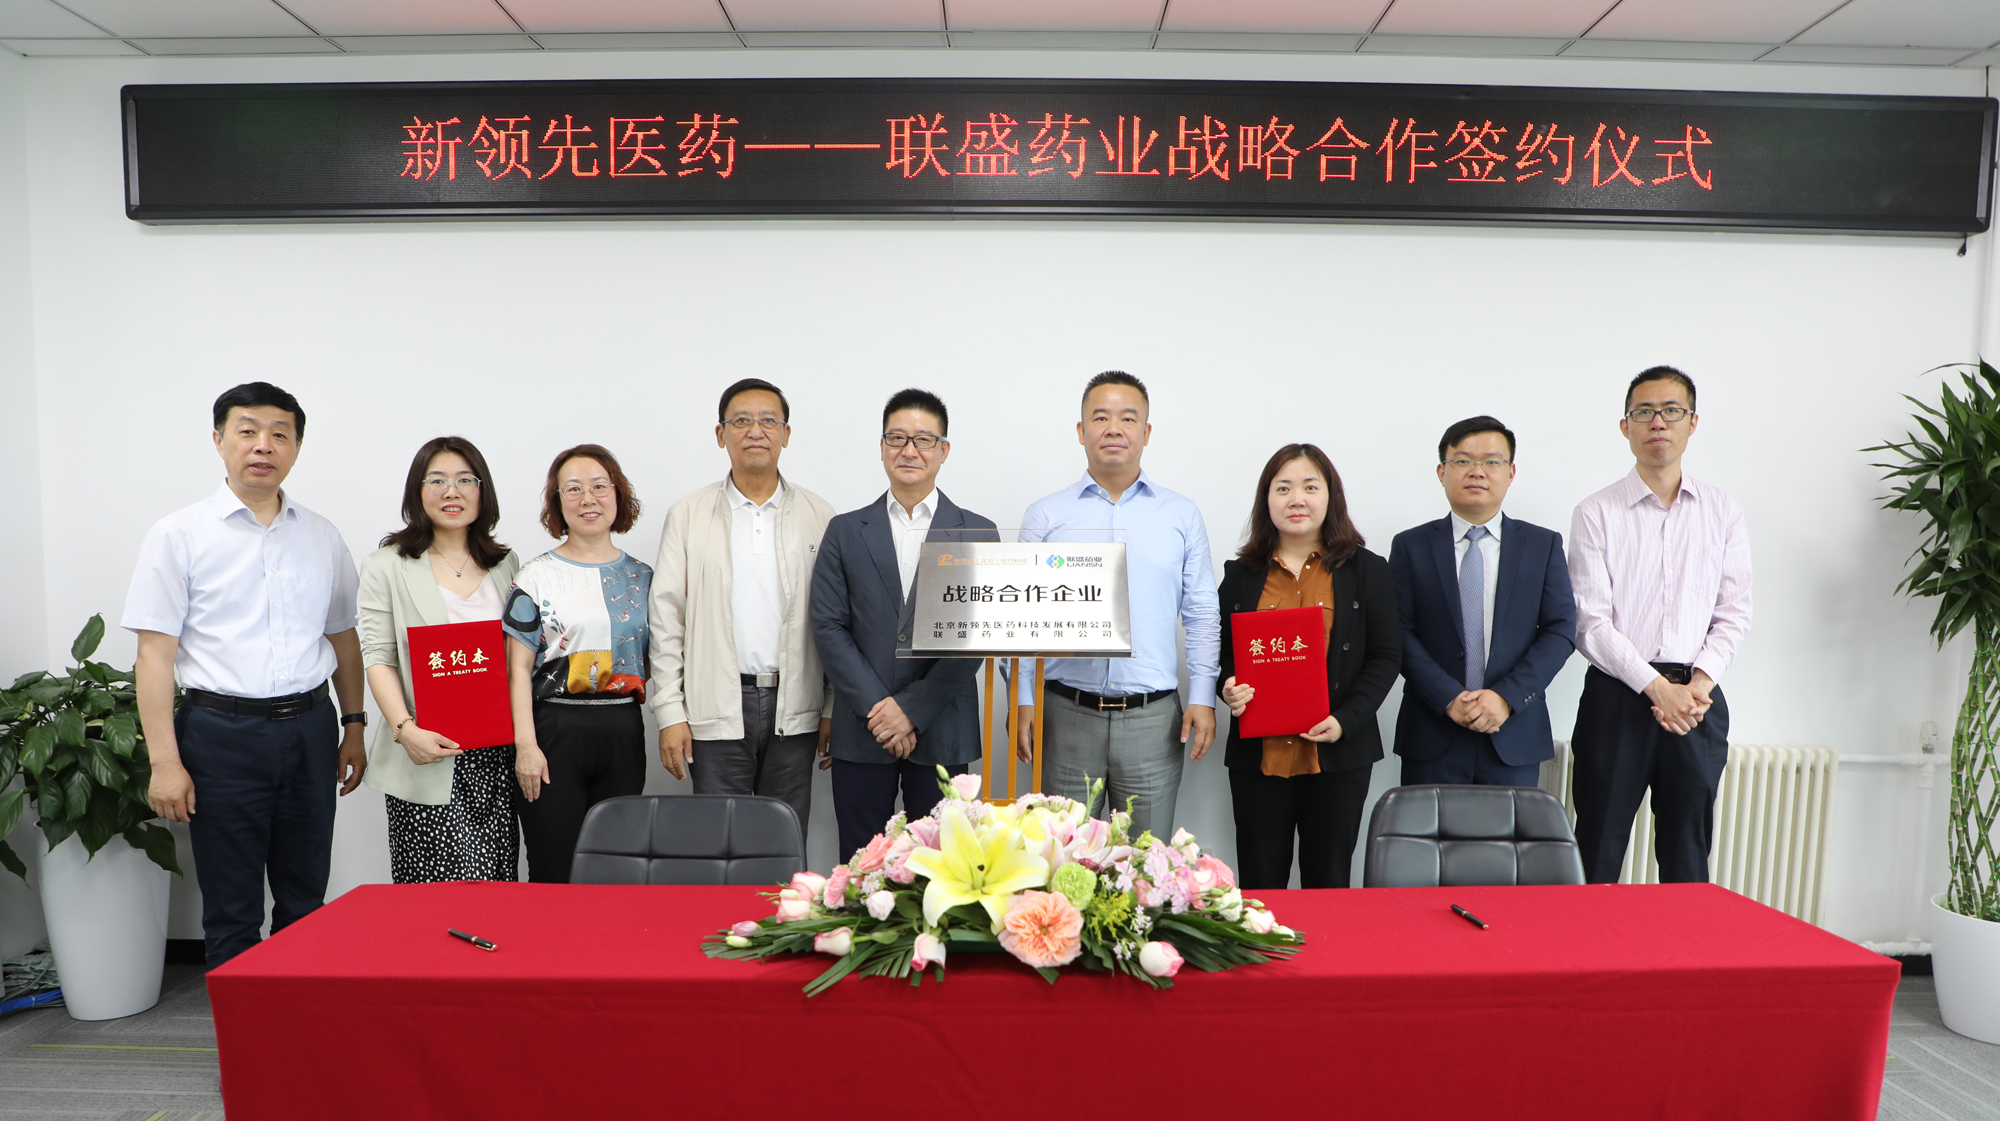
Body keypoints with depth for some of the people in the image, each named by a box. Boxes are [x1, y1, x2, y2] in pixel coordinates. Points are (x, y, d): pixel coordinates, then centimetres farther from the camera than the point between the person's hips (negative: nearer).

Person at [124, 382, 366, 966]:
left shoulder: (323, 537, 9)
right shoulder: (178, 535, -2)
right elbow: (155, 653, -6)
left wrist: (354, 725, 11)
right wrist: (164, 761, -11)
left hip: (309, 729, 3)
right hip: (223, 734, -3)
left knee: (305, 902, 13)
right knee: (231, 914, 7)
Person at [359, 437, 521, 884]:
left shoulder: (506, 564, 13)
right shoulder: (387, 566, 4)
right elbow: (378, 657, -2)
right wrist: (405, 729, -16)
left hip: (496, 756, 3)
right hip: (427, 754, -3)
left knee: (497, 882, 2)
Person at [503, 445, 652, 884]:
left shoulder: (641, 576, 10)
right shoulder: (536, 576, 2)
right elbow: (518, 668, -1)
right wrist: (525, 744, -9)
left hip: (623, 732, 3)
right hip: (555, 729, -2)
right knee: (554, 872, -1)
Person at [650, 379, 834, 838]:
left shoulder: (819, 516, 5)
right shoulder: (688, 515, 4)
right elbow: (666, 618, 2)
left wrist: (834, 709, 2)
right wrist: (670, 713, -3)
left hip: (795, 712, 1)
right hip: (718, 711, -1)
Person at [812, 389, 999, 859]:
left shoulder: (977, 533, 4)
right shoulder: (845, 532, 7)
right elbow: (828, 627, 1)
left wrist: (913, 707, -11)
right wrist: (876, 707, -10)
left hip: (943, 733, 0)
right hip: (860, 734, 1)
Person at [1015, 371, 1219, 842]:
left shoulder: (1182, 515, 8)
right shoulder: (1045, 516, 6)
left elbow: (1202, 614, 8)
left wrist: (1203, 696, 0)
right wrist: (1024, 701, -3)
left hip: (1154, 717, 1)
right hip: (1067, 715, 0)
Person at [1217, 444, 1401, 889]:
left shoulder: (1367, 570, 5)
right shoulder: (1241, 574, 8)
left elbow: (1386, 656, 1)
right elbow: (1220, 653, 12)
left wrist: (1346, 720, -12)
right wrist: (1228, 689, -11)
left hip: (1339, 754, -1)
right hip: (1258, 752, 1)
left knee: (1328, 880, 9)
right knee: (1259, 882, 6)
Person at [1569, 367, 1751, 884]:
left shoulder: (1724, 512, 9)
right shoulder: (1595, 513, -1)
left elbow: (1734, 612, 7)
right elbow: (1590, 623, -6)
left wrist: (1698, 684, -8)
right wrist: (1656, 685, -14)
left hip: (1698, 700, 3)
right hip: (1616, 695, -3)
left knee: (1688, 859, 10)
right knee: (1596, 858, 1)